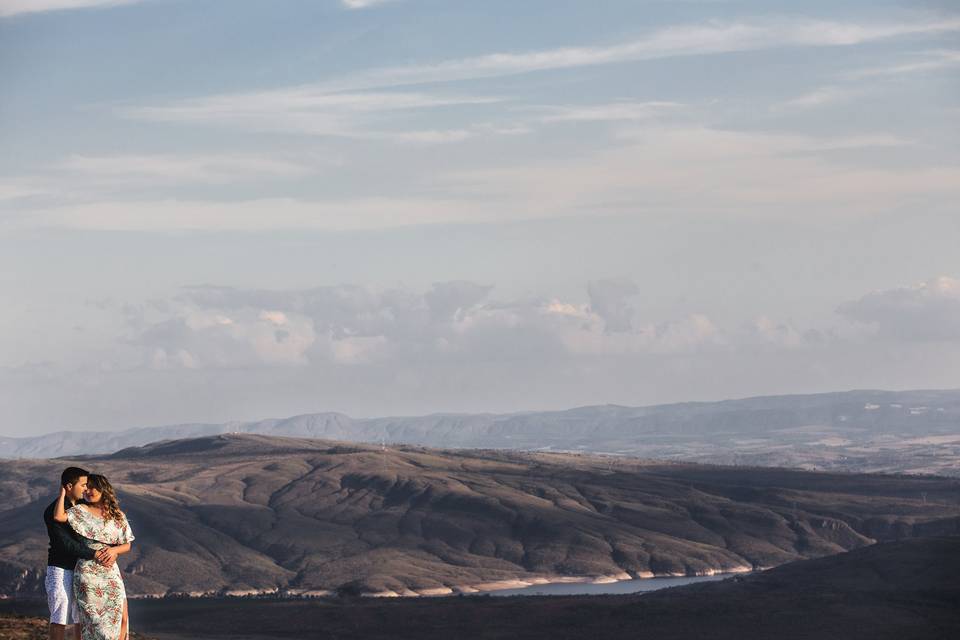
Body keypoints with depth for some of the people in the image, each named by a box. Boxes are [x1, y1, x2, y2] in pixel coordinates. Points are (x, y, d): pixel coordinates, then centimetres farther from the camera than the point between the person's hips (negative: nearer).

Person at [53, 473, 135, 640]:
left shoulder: (117, 515, 10)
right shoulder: (81, 511, 1)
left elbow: (126, 545, 10)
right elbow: (58, 516, -18)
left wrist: (114, 550, -11)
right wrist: (63, 493, -9)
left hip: (111, 572, 3)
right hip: (87, 572, -3)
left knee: (121, 618, -3)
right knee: (90, 618, 1)